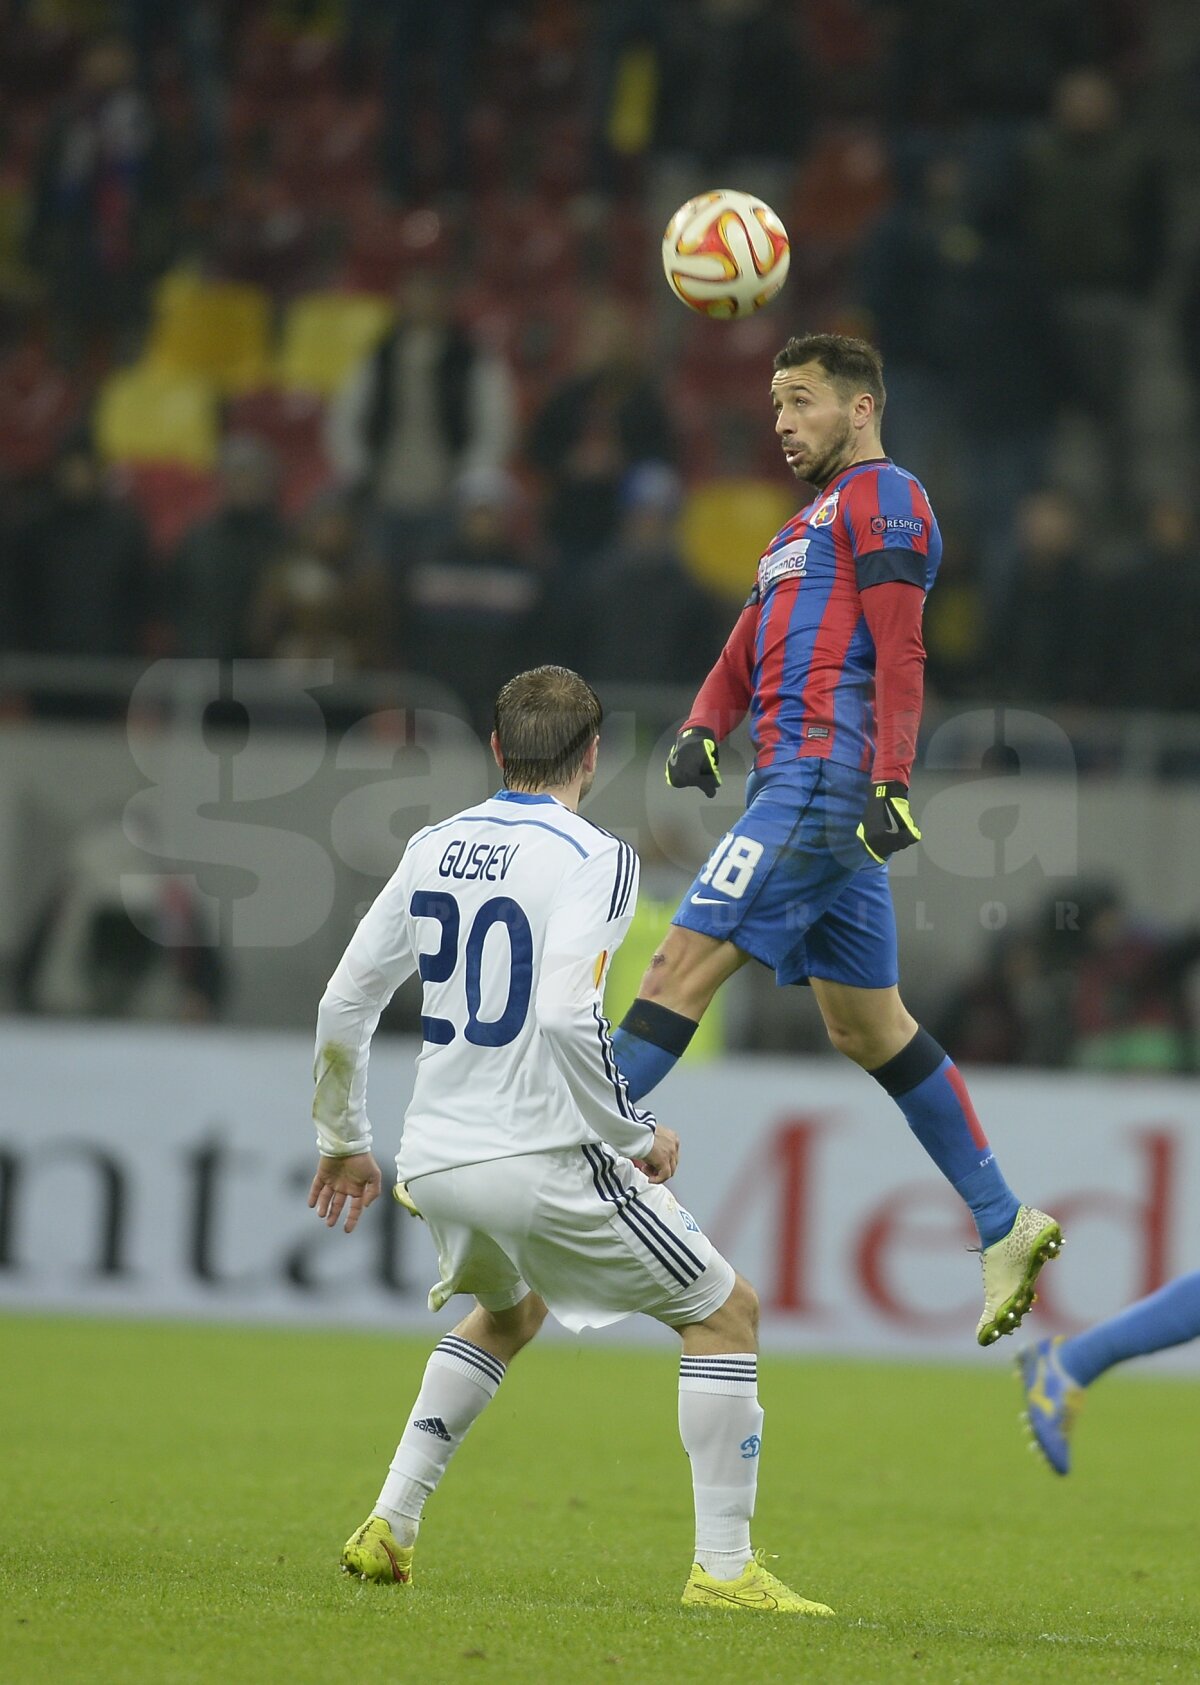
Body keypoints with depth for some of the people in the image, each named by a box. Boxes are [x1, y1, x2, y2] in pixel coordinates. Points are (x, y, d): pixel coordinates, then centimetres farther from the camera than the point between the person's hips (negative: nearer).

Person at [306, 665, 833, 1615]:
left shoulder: (435, 850, 9)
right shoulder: (592, 858, -11)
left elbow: (344, 1005, 12)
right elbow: (565, 1016, -24)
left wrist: (344, 1140, 25)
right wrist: (637, 1136, -10)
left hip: (435, 1160, 7)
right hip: (541, 1159, -7)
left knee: (510, 1312, 35)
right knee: (725, 1311, 7)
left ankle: (390, 1527, 23)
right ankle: (724, 1567, 0)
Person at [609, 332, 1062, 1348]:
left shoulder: (881, 495, -2)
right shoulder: (806, 527, 28)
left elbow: (899, 650, -13)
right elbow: (747, 653, 22)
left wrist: (890, 779, -22)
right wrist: (702, 730, 2)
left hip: (821, 780, -10)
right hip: (817, 799, 10)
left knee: (680, 970, -14)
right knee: (870, 1028, 10)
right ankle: (1006, 1227, 13)